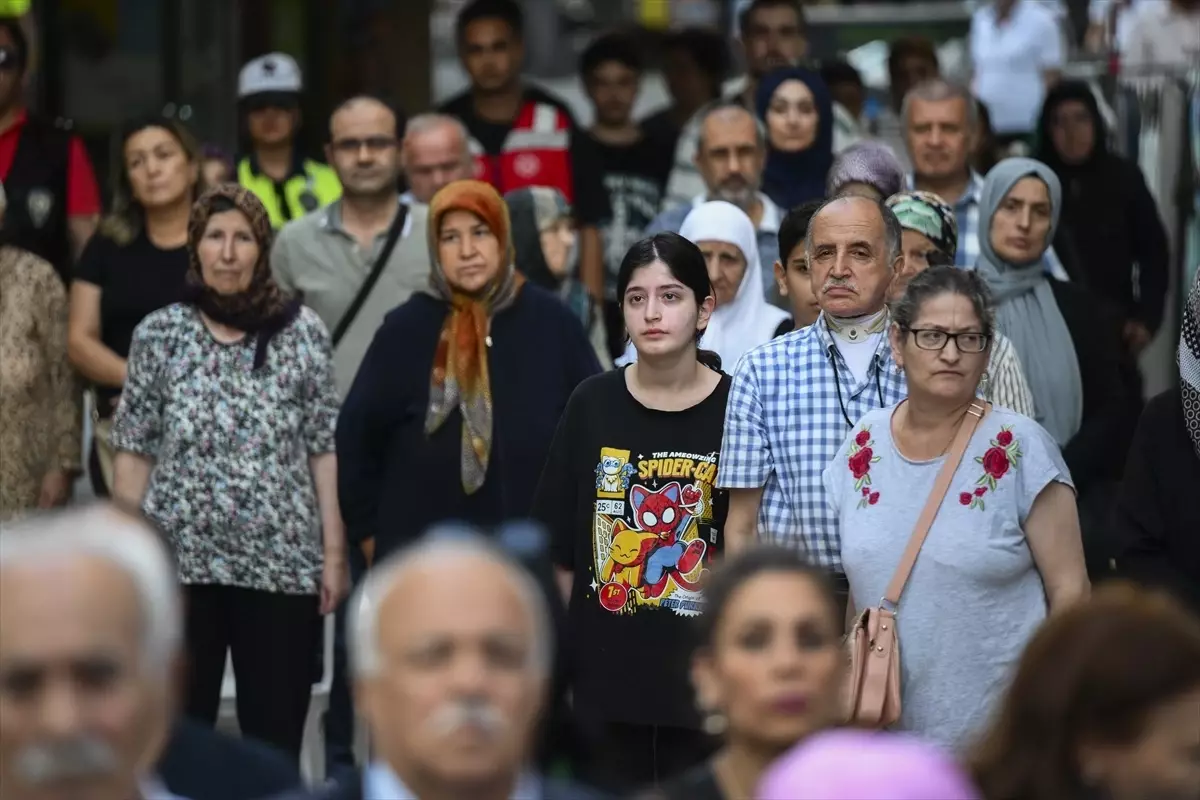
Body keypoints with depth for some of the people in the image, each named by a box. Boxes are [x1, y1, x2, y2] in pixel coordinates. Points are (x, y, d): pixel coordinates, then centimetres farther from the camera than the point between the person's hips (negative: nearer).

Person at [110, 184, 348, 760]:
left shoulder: (302, 332, 4)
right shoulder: (159, 335, 4)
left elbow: (324, 450, 3)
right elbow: (134, 452, 6)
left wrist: (334, 552, -1)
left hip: (282, 564, 0)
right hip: (179, 561, 0)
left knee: (276, 735, 4)